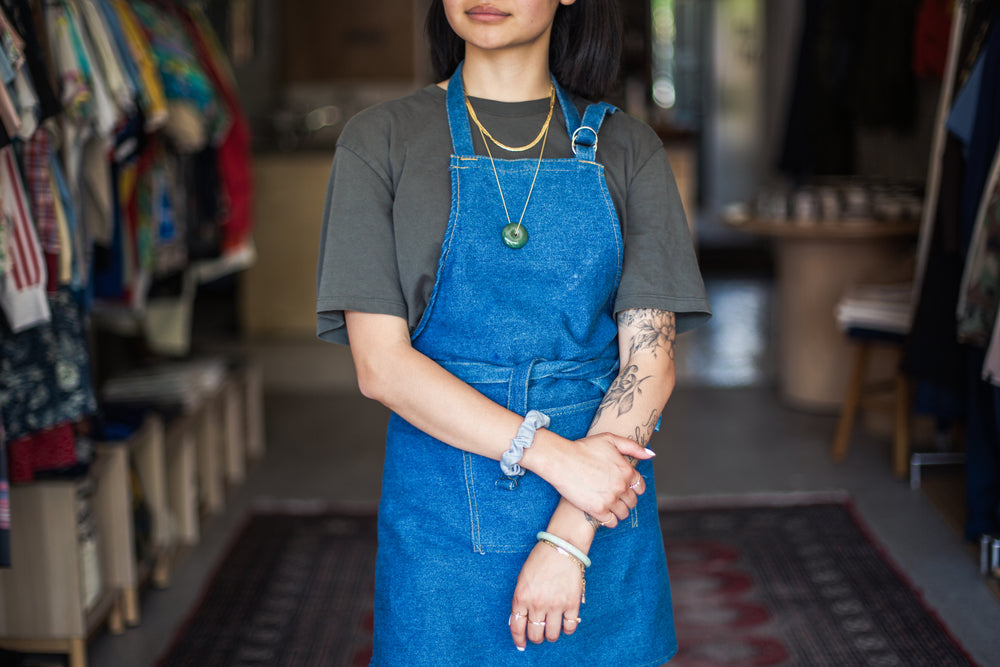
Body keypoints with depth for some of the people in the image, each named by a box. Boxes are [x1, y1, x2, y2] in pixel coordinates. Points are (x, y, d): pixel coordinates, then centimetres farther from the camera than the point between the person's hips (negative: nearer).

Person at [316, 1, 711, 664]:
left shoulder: (627, 149, 2)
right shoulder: (381, 140, -2)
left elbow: (650, 360, -5)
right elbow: (381, 363, -9)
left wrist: (567, 540, -15)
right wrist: (553, 454, -18)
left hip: (602, 519, 1)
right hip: (442, 517, -1)